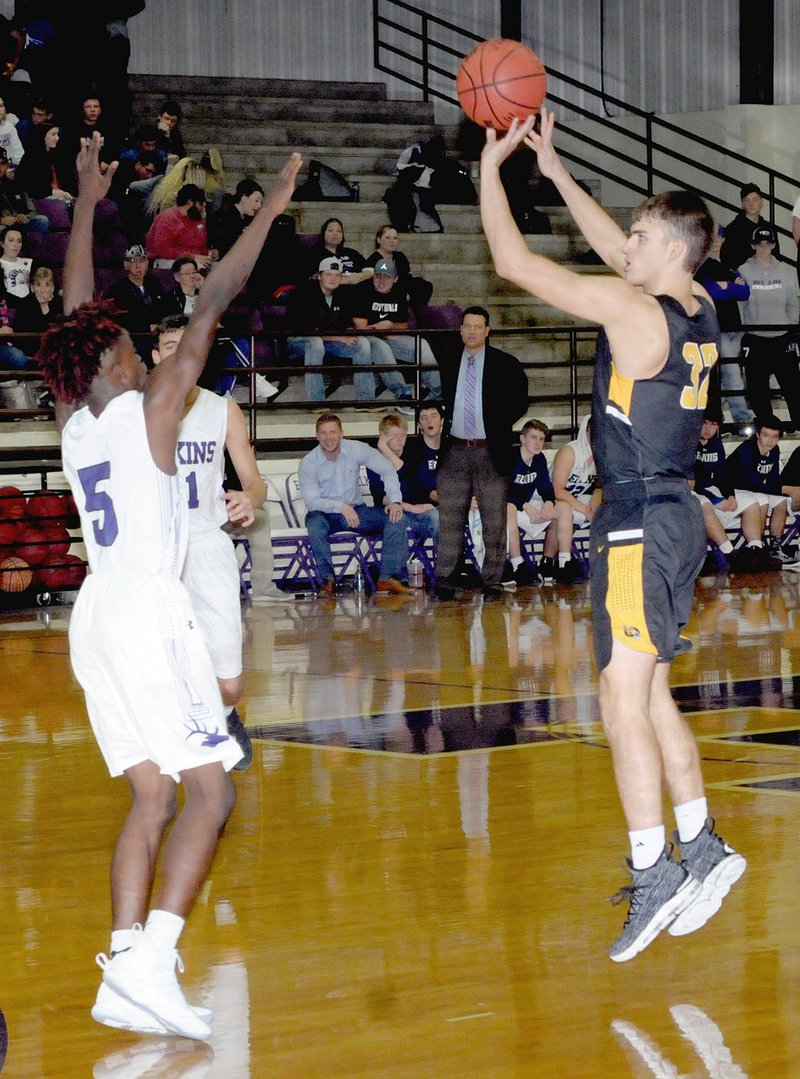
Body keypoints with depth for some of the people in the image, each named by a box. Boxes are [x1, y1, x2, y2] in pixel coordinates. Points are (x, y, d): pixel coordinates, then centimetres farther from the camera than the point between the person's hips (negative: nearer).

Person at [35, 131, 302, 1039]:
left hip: (96, 615, 8)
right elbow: (212, 306, -7)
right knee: (209, 788, -8)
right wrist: (270, 210, -2)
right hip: (147, 611, -8)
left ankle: (123, 977, 0)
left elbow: (73, 311, 21)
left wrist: (87, 202, 28)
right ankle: (149, 965, -22)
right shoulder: (149, 408, -7)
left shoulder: (72, 416, 9)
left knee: (151, 795, 9)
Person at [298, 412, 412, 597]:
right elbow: (311, 501, -19)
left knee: (396, 517, -20)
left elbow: (387, 470, -2)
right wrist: (340, 506, -35)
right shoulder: (308, 463, -12)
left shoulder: (356, 449, -7)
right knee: (314, 522, -38)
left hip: (356, 510, 2)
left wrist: (395, 501, -16)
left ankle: (388, 577, -23)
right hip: (326, 514, -2)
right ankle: (327, 580, -27)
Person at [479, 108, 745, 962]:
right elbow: (616, 252, 25)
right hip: (674, 516, 9)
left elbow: (514, 263, -15)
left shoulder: (632, 309, -17)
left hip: (640, 525, -9)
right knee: (647, 696, 16)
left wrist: (491, 165, -3)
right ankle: (702, 850, 19)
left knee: (625, 704, -5)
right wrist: (553, 170, 25)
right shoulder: (697, 312, 7)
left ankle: (652, 875, -5)